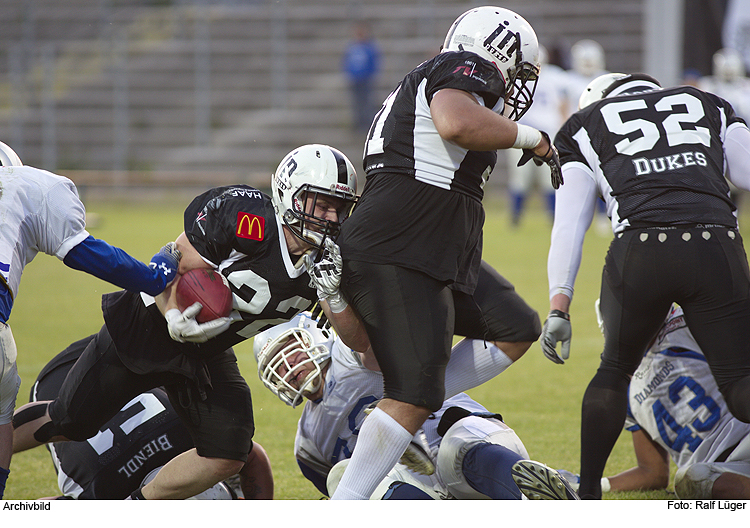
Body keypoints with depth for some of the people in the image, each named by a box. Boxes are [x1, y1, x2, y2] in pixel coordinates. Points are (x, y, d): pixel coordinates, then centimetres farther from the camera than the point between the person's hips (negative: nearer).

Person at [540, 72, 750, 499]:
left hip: (641, 251, -1)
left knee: (616, 368, 23)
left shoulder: (586, 126, 24)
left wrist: (559, 307, 10)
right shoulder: (709, 106, 29)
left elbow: (570, 225, 15)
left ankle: (586, 495, 21)